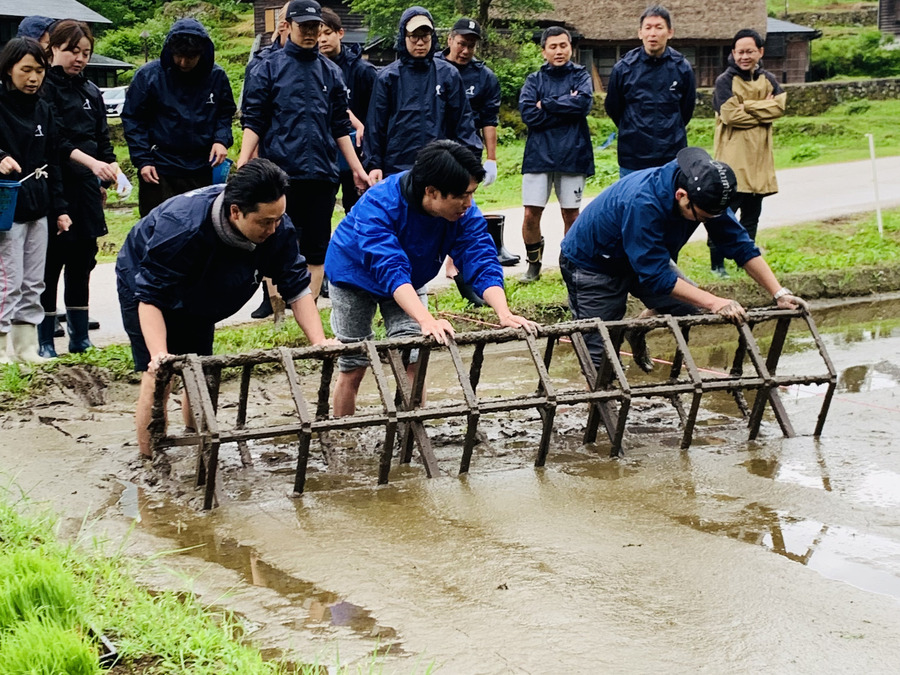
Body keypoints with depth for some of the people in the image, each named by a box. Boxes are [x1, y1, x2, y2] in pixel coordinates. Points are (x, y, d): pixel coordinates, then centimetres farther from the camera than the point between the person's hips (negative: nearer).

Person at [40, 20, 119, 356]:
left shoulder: (91, 91, 15)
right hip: (53, 188, -6)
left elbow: (103, 139, 19)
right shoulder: (44, 88, -7)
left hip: (85, 190, 7)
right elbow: (54, 139, -18)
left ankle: (80, 338, 16)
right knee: (50, 264, -3)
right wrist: (90, 162, -28)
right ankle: (44, 341, 3)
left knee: (82, 264, 9)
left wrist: (110, 169, 5)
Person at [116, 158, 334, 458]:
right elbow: (151, 298, -39)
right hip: (143, 284, -5)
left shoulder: (277, 228, -27)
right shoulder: (182, 226, -43)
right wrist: (159, 354, -52)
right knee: (158, 378, -14)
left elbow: (297, 288, -19)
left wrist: (320, 343, -32)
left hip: (197, 300, 5)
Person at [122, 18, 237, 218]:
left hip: (202, 171, 3)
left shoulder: (216, 76, 0)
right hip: (159, 171, -3)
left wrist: (222, 140, -5)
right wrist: (142, 161, -8)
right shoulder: (149, 75, -8)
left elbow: (225, 113, 14)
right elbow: (132, 120, -1)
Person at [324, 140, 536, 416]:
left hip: (408, 284, 4)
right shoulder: (378, 205, -40)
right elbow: (390, 269, -50)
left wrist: (504, 314, -46)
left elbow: (481, 262, -29)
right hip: (356, 277, -4)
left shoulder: (464, 212, -26)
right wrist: (427, 320, -62)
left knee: (412, 362, -7)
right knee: (352, 368, 1)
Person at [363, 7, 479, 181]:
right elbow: (375, 124, 5)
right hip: (397, 168, 0)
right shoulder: (388, 77, 3)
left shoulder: (448, 75, 5)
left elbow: (462, 120, 6)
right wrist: (374, 164, 1)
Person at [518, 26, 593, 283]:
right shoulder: (534, 80, 9)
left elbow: (583, 103, -13)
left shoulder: (581, 76, 8)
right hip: (538, 155, 0)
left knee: (571, 214, 6)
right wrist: (566, 108, -9)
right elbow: (528, 113, -8)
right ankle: (534, 262, 15)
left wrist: (546, 104, -9)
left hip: (573, 155, 0)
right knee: (531, 214, -4)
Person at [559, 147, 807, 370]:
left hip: (647, 258, 7)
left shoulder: (704, 194, -20)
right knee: (601, 356, -11)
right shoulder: (643, 203, -41)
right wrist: (714, 303, -42)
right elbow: (656, 276, -38)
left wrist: (779, 294, -20)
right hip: (591, 265, -7)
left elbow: (740, 245, -12)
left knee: (692, 311, -8)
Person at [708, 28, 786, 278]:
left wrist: (748, 106, -14)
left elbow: (779, 106, -6)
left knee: (752, 214, 11)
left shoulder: (768, 79, 10)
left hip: (760, 157, 5)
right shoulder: (725, 81, -5)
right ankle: (717, 263, 0)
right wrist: (763, 110, -8)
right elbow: (730, 115, -16)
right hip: (732, 158, -5)